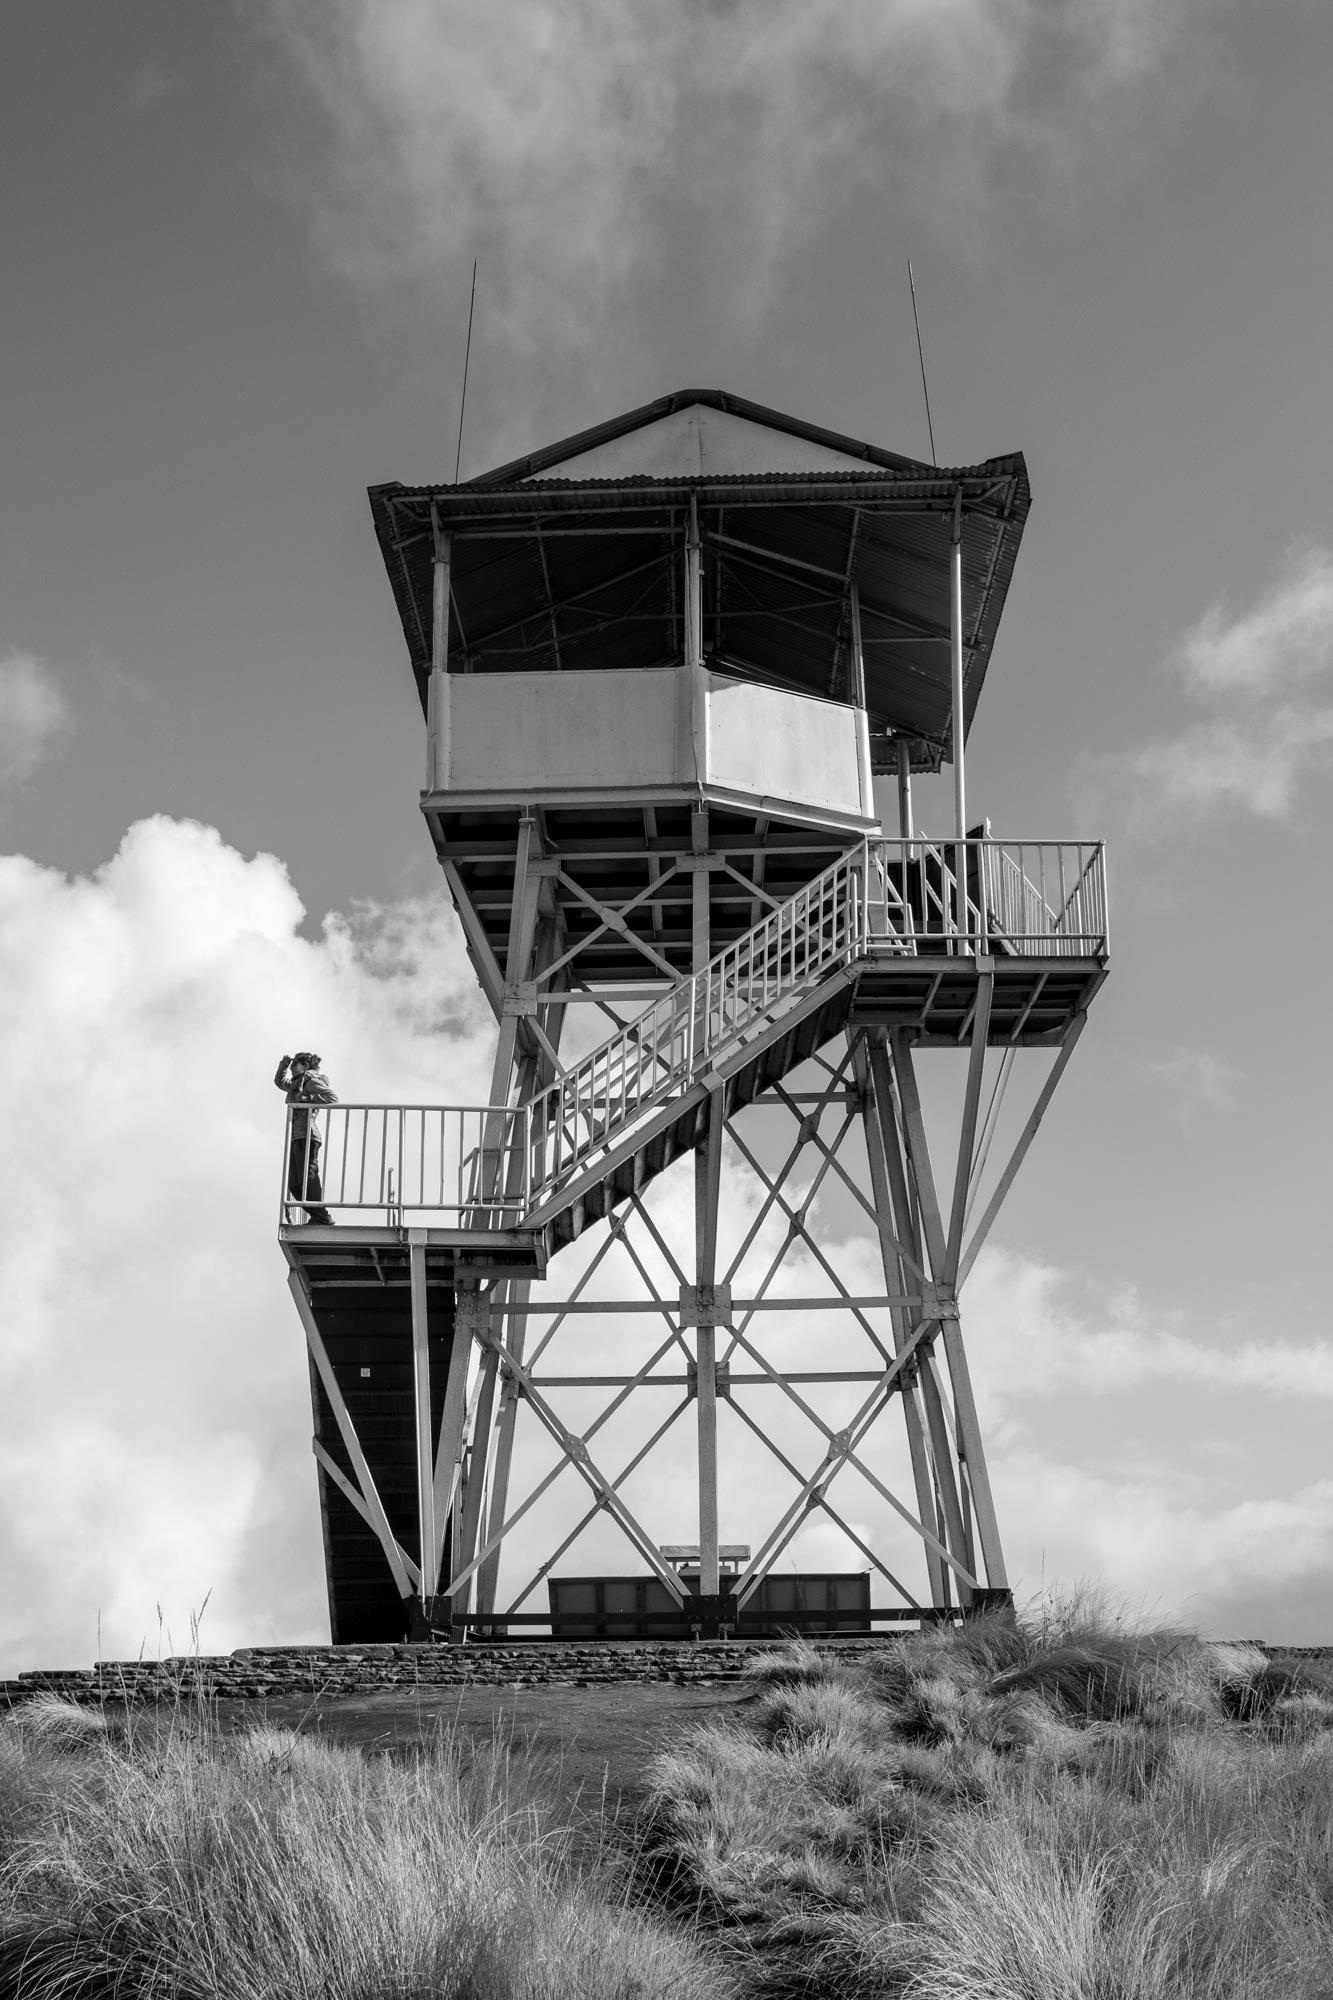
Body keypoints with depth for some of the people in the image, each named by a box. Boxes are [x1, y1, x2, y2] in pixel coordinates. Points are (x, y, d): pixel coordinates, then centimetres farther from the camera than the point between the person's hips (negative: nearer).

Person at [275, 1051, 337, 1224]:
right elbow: (279, 1081, 43)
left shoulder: (310, 1079, -1)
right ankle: (318, 1216, 4)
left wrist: (306, 1099, -16)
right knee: (294, 1184, 5)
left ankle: (322, 1217, -14)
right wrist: (284, 1065, 25)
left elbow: (332, 1098, -13)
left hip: (306, 1134, -10)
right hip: (297, 1137, 10)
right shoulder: (296, 1084, 25)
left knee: (308, 1179, -14)